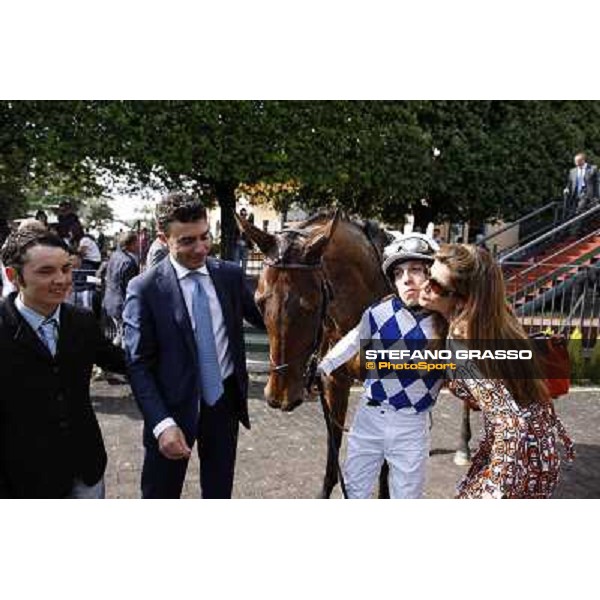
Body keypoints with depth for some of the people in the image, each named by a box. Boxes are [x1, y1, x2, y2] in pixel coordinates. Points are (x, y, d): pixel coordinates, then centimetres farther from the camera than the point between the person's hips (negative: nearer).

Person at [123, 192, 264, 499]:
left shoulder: (231, 275, 0)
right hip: (174, 407, -3)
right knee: (160, 494, 11)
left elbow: (262, 318, 10)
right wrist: (162, 423, -23)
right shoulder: (144, 288, -12)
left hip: (225, 402, 4)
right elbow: (138, 365, -13)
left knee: (219, 492, 19)